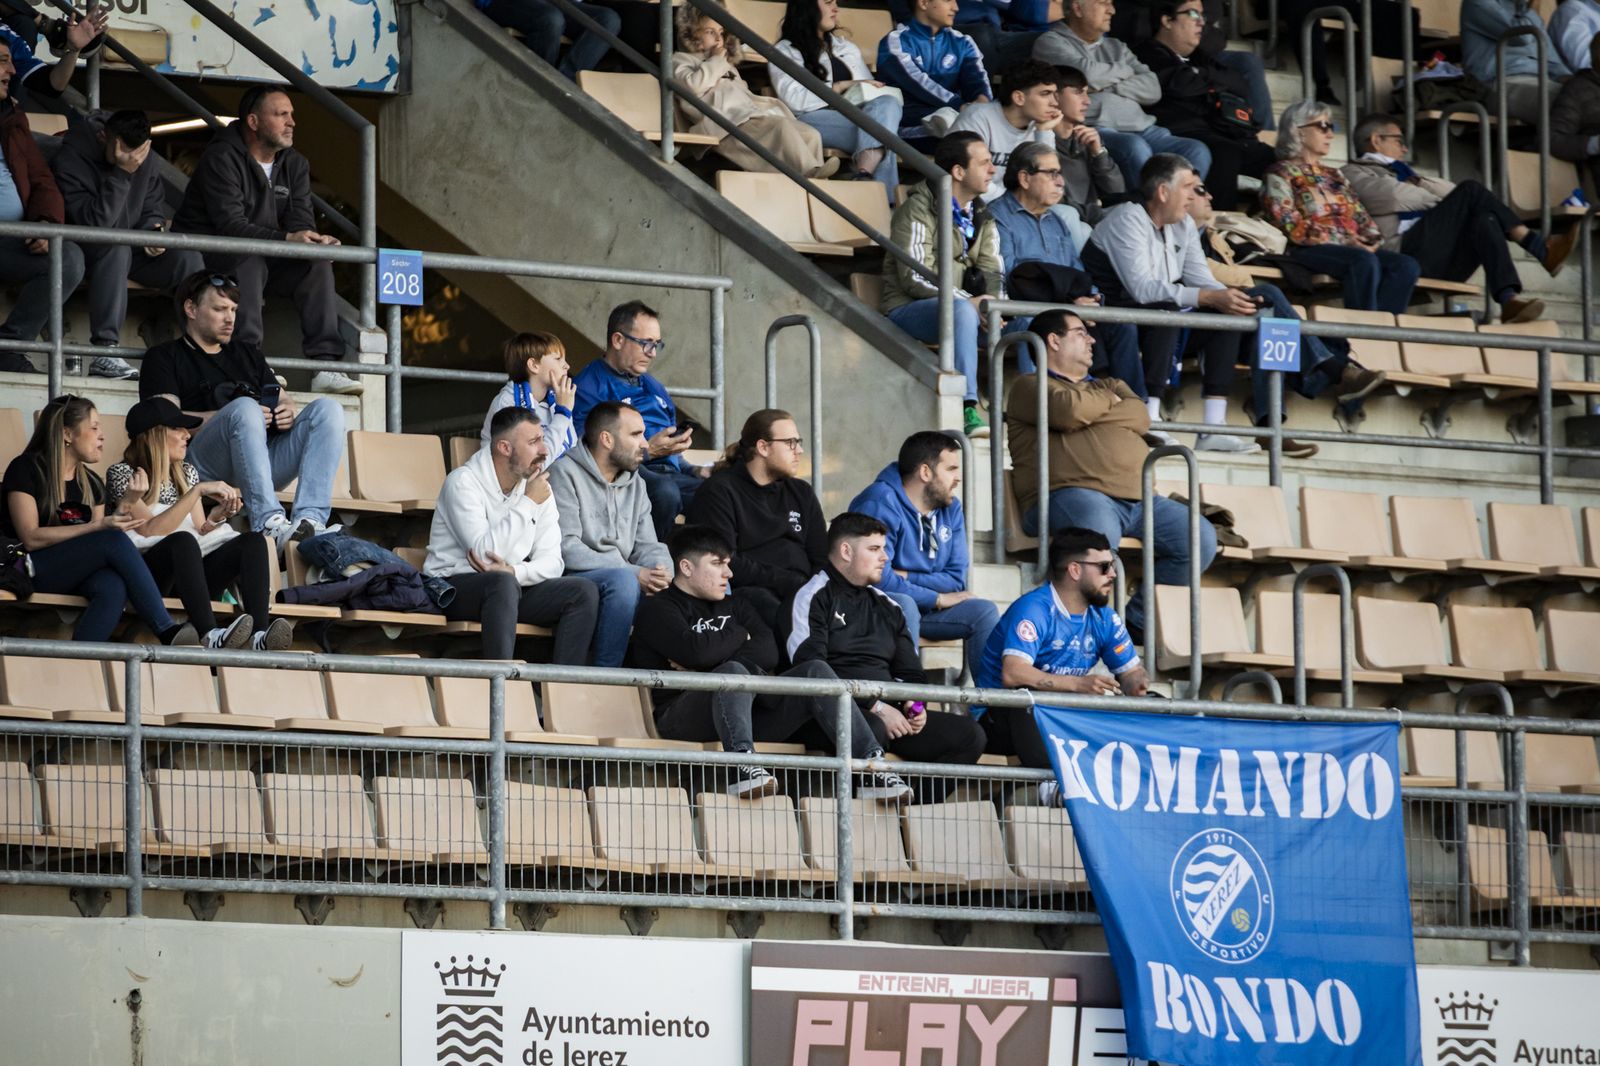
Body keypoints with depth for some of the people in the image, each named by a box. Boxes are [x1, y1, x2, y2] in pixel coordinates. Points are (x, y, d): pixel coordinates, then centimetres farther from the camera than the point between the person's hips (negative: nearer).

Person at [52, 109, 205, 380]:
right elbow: (94, 222, -29)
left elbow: (153, 209, 13)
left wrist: (153, 231, -11)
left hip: (130, 248, 6)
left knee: (187, 257, -19)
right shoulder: (72, 159, -20)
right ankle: (104, 352, -43)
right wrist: (121, 174, -34)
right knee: (116, 248, -39)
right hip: (84, 251, -6)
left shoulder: (147, 160, 0)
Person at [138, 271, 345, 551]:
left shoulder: (248, 354, 34)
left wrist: (289, 411, 1)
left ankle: (310, 518, -39)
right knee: (245, 407, -35)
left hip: (266, 459, 5)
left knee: (327, 408, -18)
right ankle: (268, 523, -51)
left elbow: (283, 400, 28)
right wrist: (235, 417, -13)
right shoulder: (164, 357, 15)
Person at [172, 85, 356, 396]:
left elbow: (301, 222, -2)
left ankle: (326, 366, -27)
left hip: (263, 258, 7)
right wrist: (286, 239, -39)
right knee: (249, 260, -37)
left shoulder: (295, 165, 8)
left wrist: (315, 240, -28)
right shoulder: (221, 160, -16)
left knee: (318, 263, -17)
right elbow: (231, 225, -27)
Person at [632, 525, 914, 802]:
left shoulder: (734, 607, 27)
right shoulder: (658, 609, 8)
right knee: (734, 672, -36)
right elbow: (695, 651, -14)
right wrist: (739, 636, 5)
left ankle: (873, 767, -26)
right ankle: (743, 767, -58)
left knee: (815, 672, -12)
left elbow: (769, 654, 7)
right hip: (685, 717, -6)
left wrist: (708, 661, -7)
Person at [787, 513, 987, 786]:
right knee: (870, 729, -41)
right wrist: (875, 707, -15)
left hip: (888, 711, 7)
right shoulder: (814, 597, 2)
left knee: (969, 735, -9)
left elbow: (910, 671, 27)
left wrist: (914, 704, 2)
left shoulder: (886, 606, 25)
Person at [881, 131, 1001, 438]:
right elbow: (914, 278, -17)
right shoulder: (917, 211, -8)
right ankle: (967, 410, -46)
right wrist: (968, 301, -26)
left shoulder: (980, 217, 16)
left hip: (963, 305, 6)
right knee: (962, 311, -39)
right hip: (908, 309, -6)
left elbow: (991, 271, 8)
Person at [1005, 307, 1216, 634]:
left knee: (1201, 538, -12)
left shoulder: (1109, 386, 34)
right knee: (1098, 531, -42)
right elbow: (1068, 409, -8)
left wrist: (1089, 412, 3)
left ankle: (1138, 619, -6)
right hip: (1072, 494, -7)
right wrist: (1106, 400, 12)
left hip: (1137, 500, 7)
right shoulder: (1029, 387, 15)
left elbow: (1140, 417, 12)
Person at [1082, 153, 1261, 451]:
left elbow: (1202, 280, 6)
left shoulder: (1183, 225, 12)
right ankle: (1150, 420, -39)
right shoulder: (1128, 219, -15)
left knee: (1227, 318, -5)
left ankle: (1214, 428, -16)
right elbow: (1142, 289, -27)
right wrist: (1210, 297, -31)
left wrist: (1229, 297, -17)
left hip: (1163, 326, 9)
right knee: (1166, 310, -35)